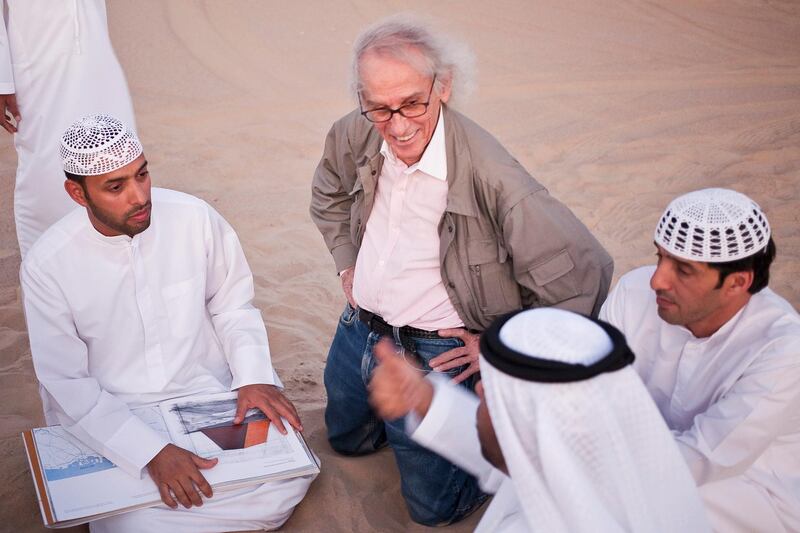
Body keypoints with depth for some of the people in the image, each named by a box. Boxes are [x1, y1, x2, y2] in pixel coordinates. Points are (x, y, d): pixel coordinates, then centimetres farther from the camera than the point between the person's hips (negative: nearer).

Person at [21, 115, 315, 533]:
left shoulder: (195, 217, -11)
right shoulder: (47, 266, -14)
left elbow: (233, 307, 4)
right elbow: (68, 385, -13)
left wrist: (253, 375, -12)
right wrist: (152, 452, -24)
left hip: (206, 389, 2)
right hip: (110, 419, -1)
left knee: (290, 475, -16)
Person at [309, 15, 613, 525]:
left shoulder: (490, 175, -30)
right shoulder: (353, 137, -11)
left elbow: (584, 275, -26)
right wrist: (348, 265, 7)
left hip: (436, 355, -6)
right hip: (357, 328, 7)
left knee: (435, 507, 5)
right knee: (346, 441, 28)